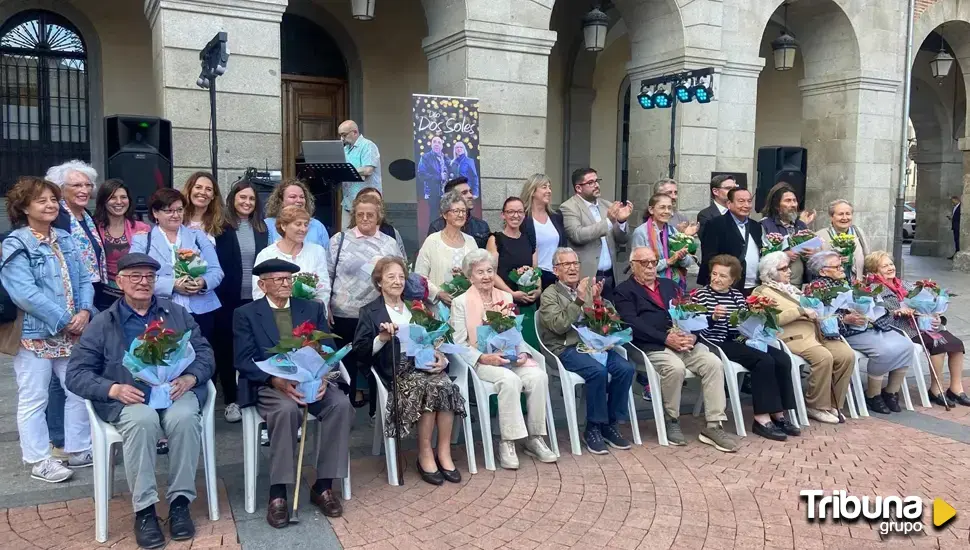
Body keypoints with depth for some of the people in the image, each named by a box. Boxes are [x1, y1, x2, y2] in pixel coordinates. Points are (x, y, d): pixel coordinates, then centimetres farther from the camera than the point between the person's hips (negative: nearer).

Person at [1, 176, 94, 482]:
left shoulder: (66, 239, 12)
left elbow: (85, 279, 8)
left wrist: (85, 312, -10)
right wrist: (64, 320, -18)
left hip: (72, 331, 7)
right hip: (34, 334, -6)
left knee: (79, 391, 12)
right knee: (34, 399, 3)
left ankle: (79, 450, 26)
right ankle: (39, 461, 14)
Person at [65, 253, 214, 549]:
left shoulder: (177, 313, 16)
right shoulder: (102, 323, 10)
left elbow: (205, 353, 11)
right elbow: (76, 374, 5)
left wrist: (189, 378, -11)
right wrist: (114, 389, -13)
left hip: (175, 391, 1)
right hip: (127, 399, -1)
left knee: (184, 417, -33)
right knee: (142, 419, -35)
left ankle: (180, 502, -19)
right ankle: (144, 510, -24)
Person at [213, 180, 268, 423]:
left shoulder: (262, 228, 10)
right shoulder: (221, 227, -3)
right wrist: (215, 293, -12)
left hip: (255, 298, 3)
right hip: (227, 299, -3)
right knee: (227, 349, 5)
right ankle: (231, 400, 16)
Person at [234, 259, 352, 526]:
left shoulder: (313, 309, 14)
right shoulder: (245, 314, 6)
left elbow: (328, 350, 6)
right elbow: (244, 361, -5)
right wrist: (278, 381, -22)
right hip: (267, 386, -3)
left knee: (341, 404, -26)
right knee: (287, 410, -36)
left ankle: (323, 486, -15)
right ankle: (277, 493, -24)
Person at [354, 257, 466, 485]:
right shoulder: (369, 312, 10)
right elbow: (359, 351, -1)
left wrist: (442, 359, -4)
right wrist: (382, 338, -17)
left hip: (424, 364, 4)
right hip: (396, 370, -4)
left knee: (445, 386, -29)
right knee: (428, 388, -32)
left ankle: (444, 453, -19)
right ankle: (425, 455, -17)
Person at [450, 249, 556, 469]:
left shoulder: (506, 297, 16)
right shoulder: (460, 303, 1)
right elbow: (459, 344, -6)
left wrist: (521, 353, -6)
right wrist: (484, 358, -21)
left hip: (509, 358, 5)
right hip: (480, 362, -5)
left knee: (539, 376, -24)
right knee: (510, 380, -34)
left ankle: (534, 438, -13)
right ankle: (507, 442, -23)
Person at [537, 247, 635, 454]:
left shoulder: (588, 287, 16)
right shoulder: (549, 295, 3)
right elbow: (559, 326, -13)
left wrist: (597, 299, -5)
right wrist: (579, 300, -17)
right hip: (566, 348, -5)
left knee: (626, 369, -18)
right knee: (598, 371, -31)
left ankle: (610, 424, -3)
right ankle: (592, 428, -14)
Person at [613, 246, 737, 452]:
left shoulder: (669, 284, 25)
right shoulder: (624, 290, 6)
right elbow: (632, 324, -9)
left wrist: (692, 335, -6)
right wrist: (666, 338, -18)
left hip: (685, 341, 6)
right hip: (653, 346, -5)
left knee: (714, 363, -19)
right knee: (675, 367, -33)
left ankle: (713, 426, -14)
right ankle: (671, 421, -9)